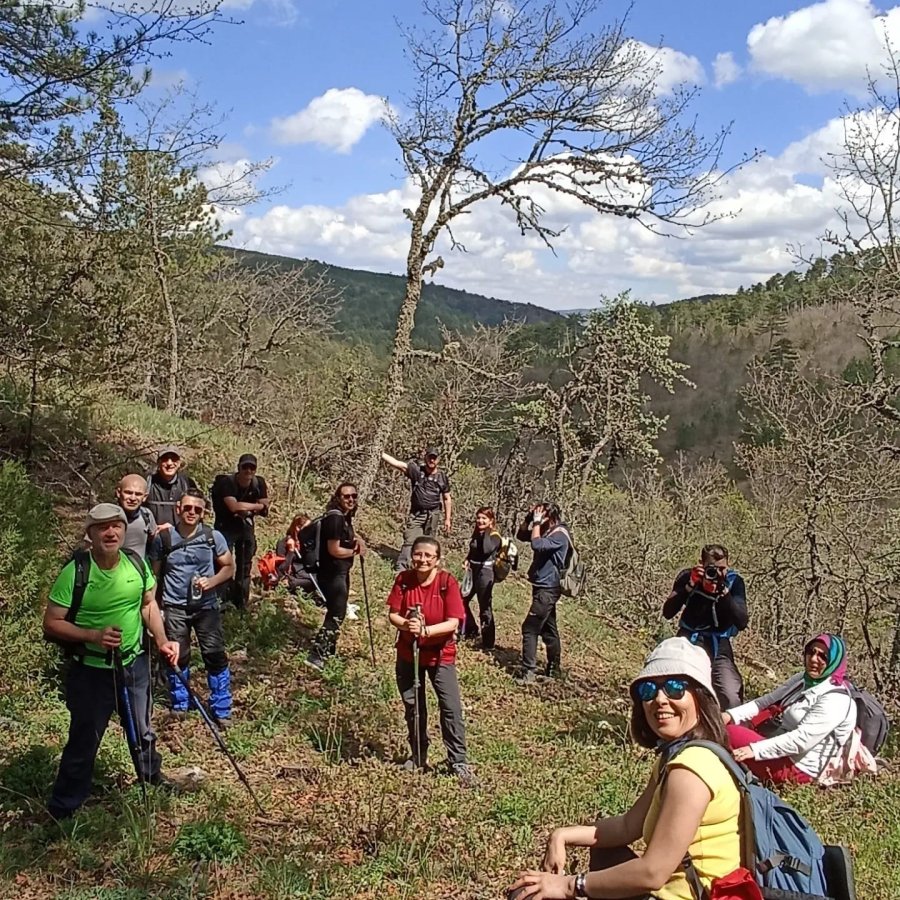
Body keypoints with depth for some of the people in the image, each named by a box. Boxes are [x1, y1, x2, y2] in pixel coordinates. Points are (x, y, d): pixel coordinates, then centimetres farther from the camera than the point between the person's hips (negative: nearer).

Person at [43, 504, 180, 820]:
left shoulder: (137, 564, -8)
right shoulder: (75, 572, -21)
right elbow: (51, 624, -17)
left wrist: (161, 640, -5)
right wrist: (94, 635, -29)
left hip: (134, 665, 5)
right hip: (91, 672, -4)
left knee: (142, 731, 25)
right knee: (84, 742, 6)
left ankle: (153, 780, 50)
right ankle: (62, 812, 25)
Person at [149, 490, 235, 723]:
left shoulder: (213, 537, -6)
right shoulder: (164, 539, -4)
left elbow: (229, 567, 1)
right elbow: (154, 573, 6)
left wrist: (212, 582, -17)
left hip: (207, 606, 0)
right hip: (175, 607, 0)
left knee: (215, 656, -3)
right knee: (177, 657, 7)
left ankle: (222, 710, 8)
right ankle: (179, 707, 26)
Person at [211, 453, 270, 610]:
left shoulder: (259, 483, -6)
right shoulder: (227, 482, -19)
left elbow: (264, 510, -6)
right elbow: (233, 506, -30)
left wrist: (246, 509, -22)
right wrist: (256, 506, -20)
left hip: (246, 526, 5)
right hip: (226, 526, -5)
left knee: (245, 566, 10)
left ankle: (242, 604, 20)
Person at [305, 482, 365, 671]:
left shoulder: (345, 517, 8)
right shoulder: (335, 518, -21)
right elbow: (334, 550, -23)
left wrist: (358, 540, 6)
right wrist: (355, 551, -8)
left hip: (341, 572, 10)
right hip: (332, 573, -10)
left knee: (336, 613, 22)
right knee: (336, 615, -7)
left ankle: (328, 652, 36)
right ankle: (316, 656, -4)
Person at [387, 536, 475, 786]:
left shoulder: (448, 583, -17)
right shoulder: (403, 580, -9)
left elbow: (453, 623, -21)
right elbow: (392, 614, -7)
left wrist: (425, 630, -33)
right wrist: (406, 624, -28)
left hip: (440, 654, -3)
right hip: (408, 653, 3)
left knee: (451, 707, -6)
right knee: (412, 707, 14)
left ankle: (458, 762, 6)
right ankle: (418, 756, 32)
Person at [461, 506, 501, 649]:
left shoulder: (494, 536, -14)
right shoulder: (476, 534, 9)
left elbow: (487, 549, -33)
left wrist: (487, 532, -24)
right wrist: (467, 560, -1)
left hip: (485, 573, -8)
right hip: (473, 571, 8)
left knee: (485, 608, -2)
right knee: (462, 600, 18)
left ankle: (488, 643, 7)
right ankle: (471, 630, 36)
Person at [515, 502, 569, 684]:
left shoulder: (559, 535, -18)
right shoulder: (546, 531, 8)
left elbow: (537, 545, -32)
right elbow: (521, 535, 16)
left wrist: (537, 522, -21)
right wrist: (529, 518, 1)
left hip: (548, 589, -10)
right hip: (544, 588, 10)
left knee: (530, 628, -13)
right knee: (548, 629, 18)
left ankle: (529, 672, -14)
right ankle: (554, 669, 28)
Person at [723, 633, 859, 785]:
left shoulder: (836, 700, -19)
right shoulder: (805, 679, 8)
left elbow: (802, 739, -27)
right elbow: (767, 701, 6)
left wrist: (755, 750, -32)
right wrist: (731, 715, -9)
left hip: (797, 768, -9)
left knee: (727, 733, -21)